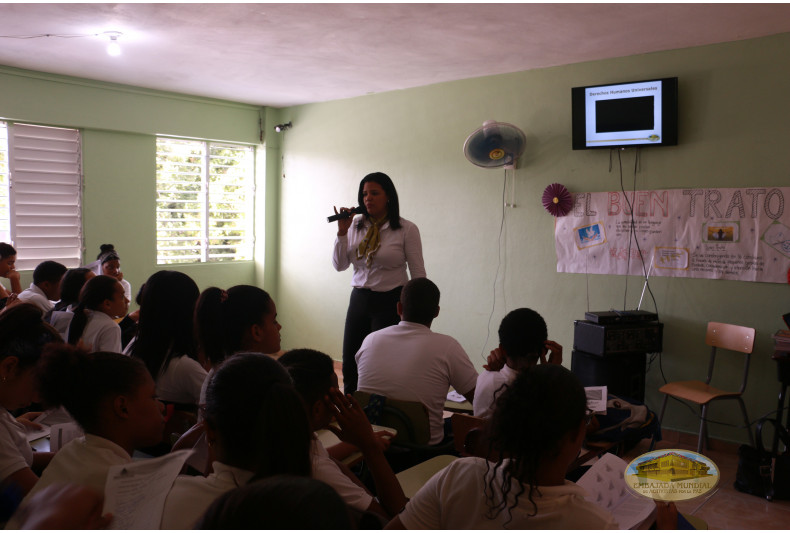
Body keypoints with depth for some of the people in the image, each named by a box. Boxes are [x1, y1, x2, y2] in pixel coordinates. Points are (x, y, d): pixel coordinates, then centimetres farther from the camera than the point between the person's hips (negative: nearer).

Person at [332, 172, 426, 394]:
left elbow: (418, 273, -5)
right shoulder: (356, 226, 5)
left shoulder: (407, 229, -7)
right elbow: (339, 265, 6)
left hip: (390, 302, -5)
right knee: (349, 365, 11)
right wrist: (342, 231, -5)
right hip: (359, 300, 5)